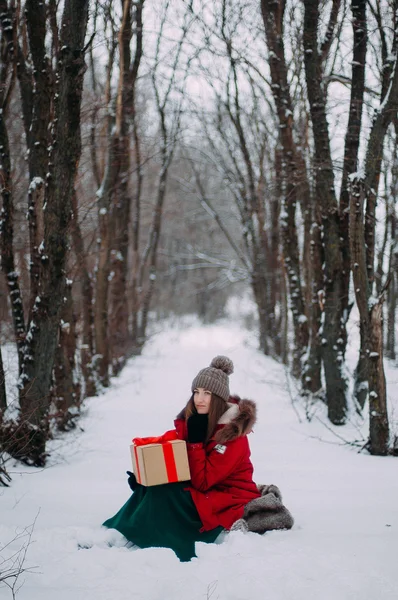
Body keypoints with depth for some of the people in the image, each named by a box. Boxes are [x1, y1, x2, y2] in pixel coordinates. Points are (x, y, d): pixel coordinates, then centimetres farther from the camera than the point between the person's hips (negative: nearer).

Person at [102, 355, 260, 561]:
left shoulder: (233, 435, -21)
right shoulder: (192, 421, 1)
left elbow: (202, 481, -23)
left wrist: (195, 441, -25)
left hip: (228, 502, -8)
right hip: (204, 490, 8)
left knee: (163, 493, -24)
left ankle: (128, 538, -14)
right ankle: (116, 532, -10)